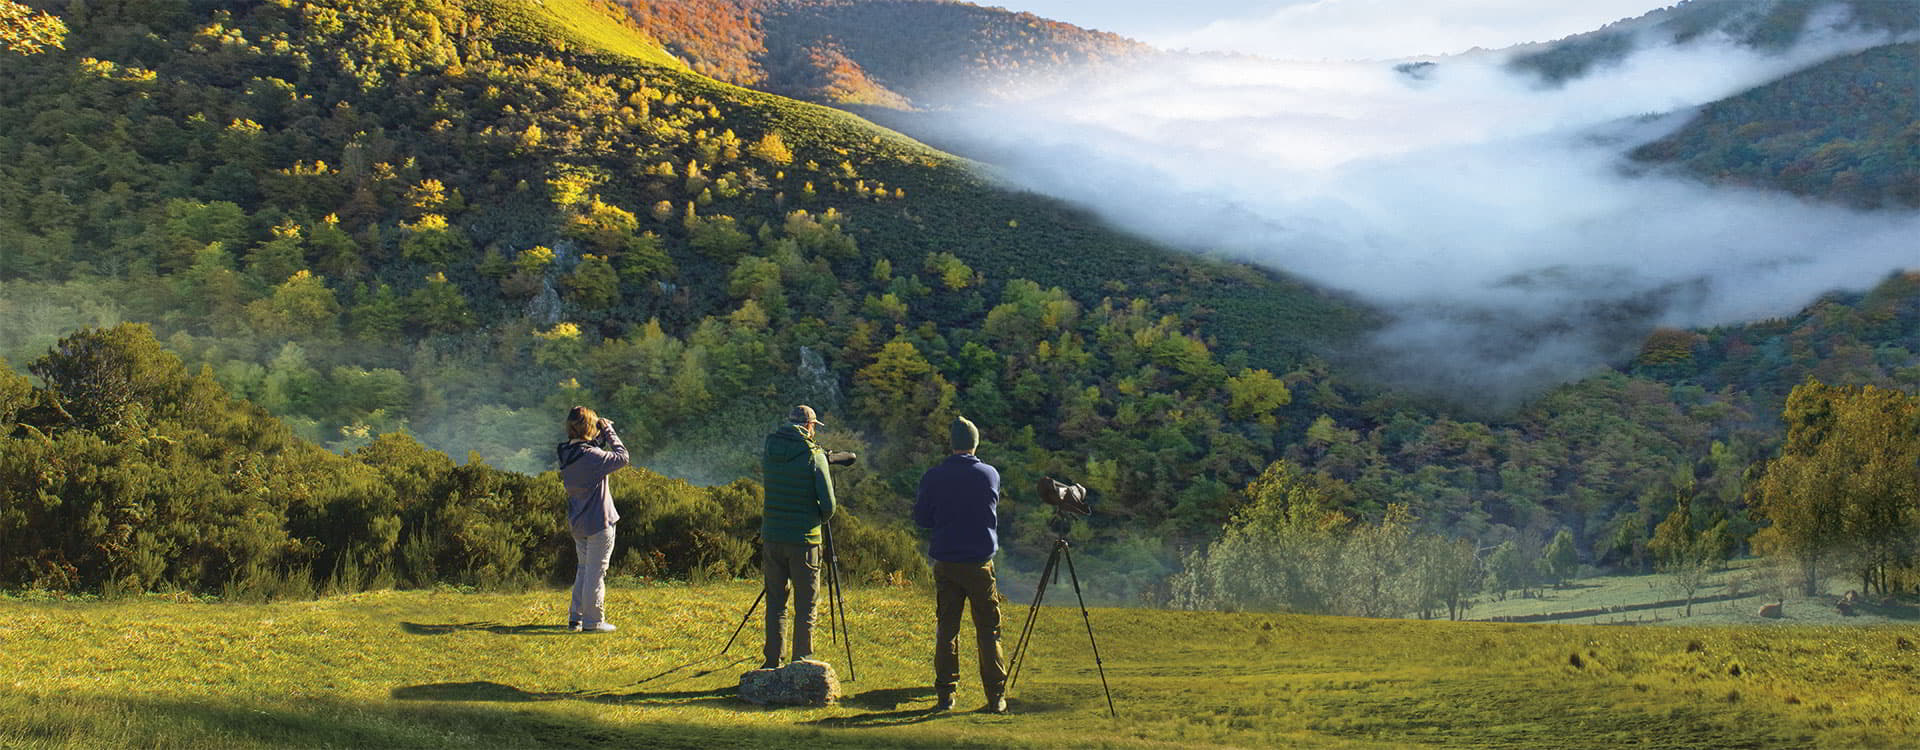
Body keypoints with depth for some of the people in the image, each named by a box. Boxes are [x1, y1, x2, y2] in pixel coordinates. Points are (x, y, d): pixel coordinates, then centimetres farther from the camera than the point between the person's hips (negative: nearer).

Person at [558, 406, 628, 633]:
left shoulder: (565, 454, 2)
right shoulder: (591, 456, -23)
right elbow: (622, 457, -15)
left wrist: (602, 435, 8)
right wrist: (609, 431, -8)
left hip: (577, 522, 8)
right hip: (598, 521, -8)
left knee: (584, 568, 19)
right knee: (596, 571, 1)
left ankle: (575, 617, 23)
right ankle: (593, 620, 7)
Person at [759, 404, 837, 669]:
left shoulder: (770, 452, 4)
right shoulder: (814, 455, -9)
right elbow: (828, 505, -9)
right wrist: (821, 517, 13)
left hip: (772, 537, 4)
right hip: (804, 539, -4)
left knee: (775, 602, 13)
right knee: (805, 606, 4)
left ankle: (772, 661, 15)